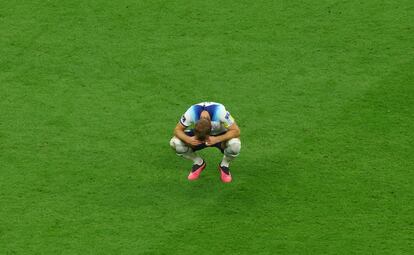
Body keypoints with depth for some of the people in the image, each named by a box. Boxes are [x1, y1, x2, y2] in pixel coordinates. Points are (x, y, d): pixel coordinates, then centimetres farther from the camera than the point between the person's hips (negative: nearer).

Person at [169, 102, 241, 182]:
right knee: (174, 143, -25)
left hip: (220, 135, -2)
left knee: (235, 145, -37)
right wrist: (188, 139, -42)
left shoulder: (220, 112, -38)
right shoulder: (191, 113, -33)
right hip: (197, 134, 2)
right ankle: (199, 163, 3)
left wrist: (217, 139, -46)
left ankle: (224, 165, -1)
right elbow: (177, 129, -21)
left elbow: (236, 131, -33)